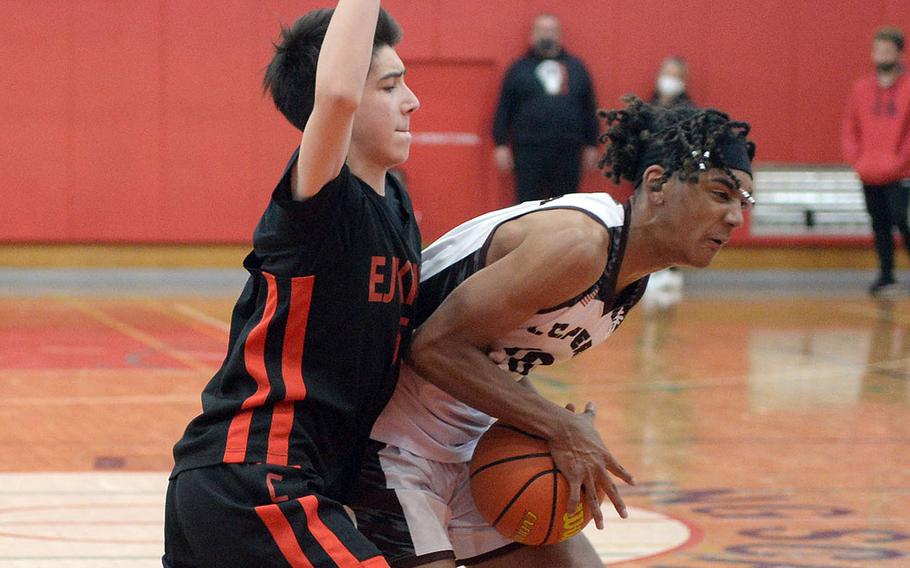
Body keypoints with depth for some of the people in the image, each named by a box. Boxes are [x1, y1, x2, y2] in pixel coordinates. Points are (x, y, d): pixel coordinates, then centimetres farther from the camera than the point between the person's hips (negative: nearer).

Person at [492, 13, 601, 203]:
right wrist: (501, 145, -2)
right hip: (529, 151, -2)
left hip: (568, 152, 2)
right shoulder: (519, 69, 9)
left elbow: (589, 109, 15)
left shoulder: (576, 68, 14)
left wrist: (591, 145, 10)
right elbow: (503, 109, 6)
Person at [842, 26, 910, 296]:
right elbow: (849, 131, 13)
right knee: (879, 225, 8)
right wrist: (857, 160, 1)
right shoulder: (862, 89, 11)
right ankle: (886, 276, 16)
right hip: (869, 177, 5)